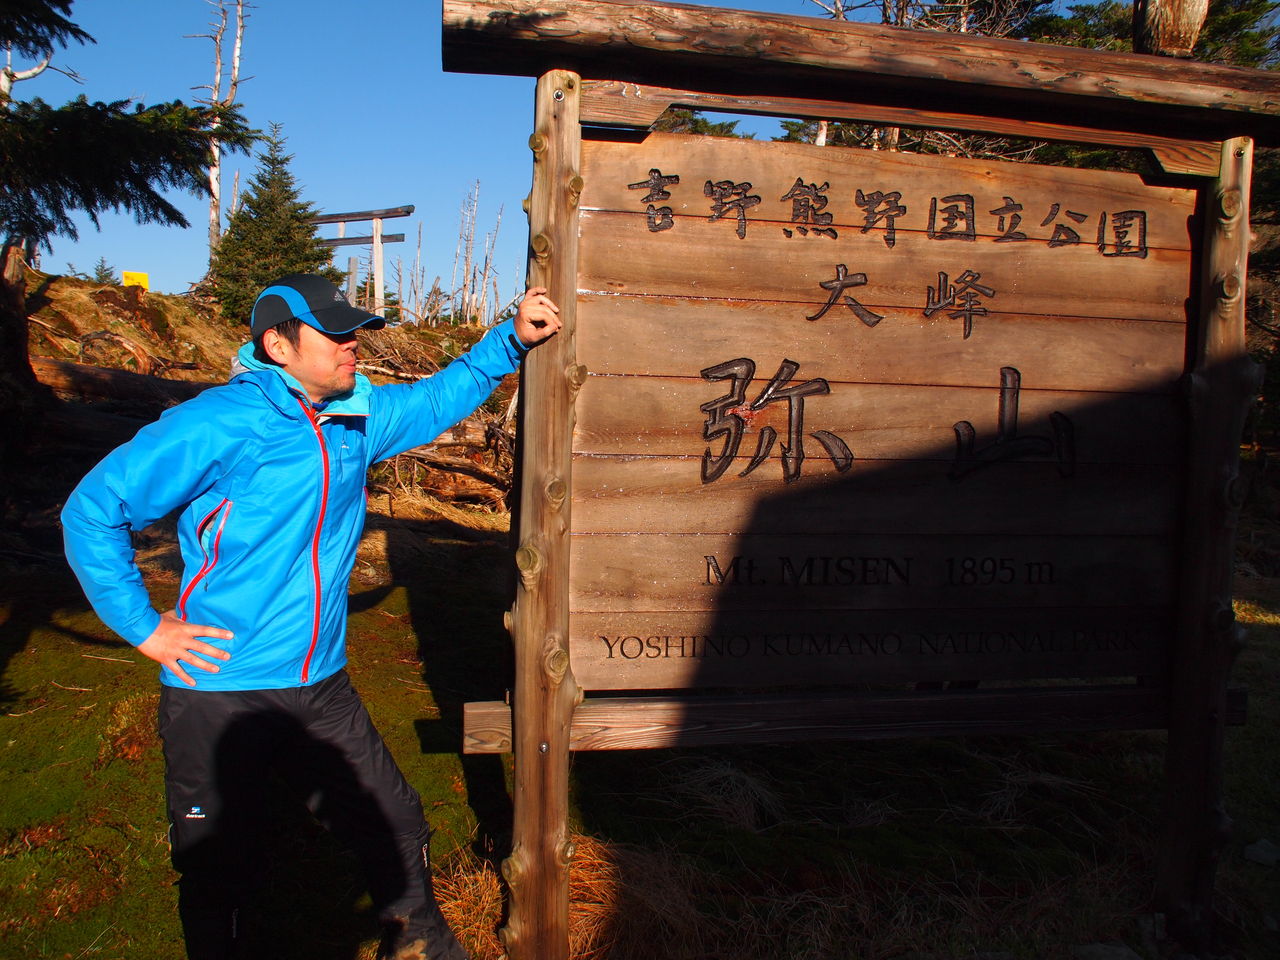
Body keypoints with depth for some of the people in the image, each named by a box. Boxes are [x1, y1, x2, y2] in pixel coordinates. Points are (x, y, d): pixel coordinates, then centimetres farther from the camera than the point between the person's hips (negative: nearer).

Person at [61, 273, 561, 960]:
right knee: (218, 875, 11)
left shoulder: (358, 415, 3)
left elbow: (438, 397, 19)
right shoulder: (219, 423, -16)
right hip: (218, 695, -5)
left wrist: (513, 338, 6)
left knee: (395, 826, 15)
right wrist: (144, 627, -11)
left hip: (321, 689, 6)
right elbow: (91, 512, -11)